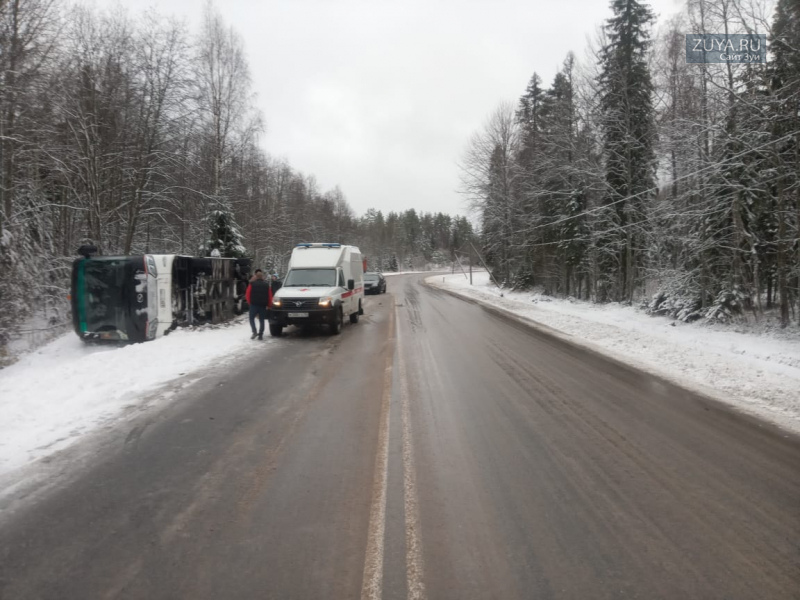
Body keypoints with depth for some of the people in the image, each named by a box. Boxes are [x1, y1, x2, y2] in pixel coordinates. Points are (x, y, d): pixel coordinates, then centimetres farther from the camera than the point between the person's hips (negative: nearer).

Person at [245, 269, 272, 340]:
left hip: (253, 305, -2)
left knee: (252, 318, 11)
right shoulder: (267, 285, 4)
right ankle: (260, 335, 5)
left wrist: (250, 302, 13)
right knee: (261, 320, 8)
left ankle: (254, 332, -8)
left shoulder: (252, 284, -2)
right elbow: (270, 297, 3)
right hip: (263, 305, 2)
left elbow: (247, 295, -2)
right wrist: (268, 305, 15)